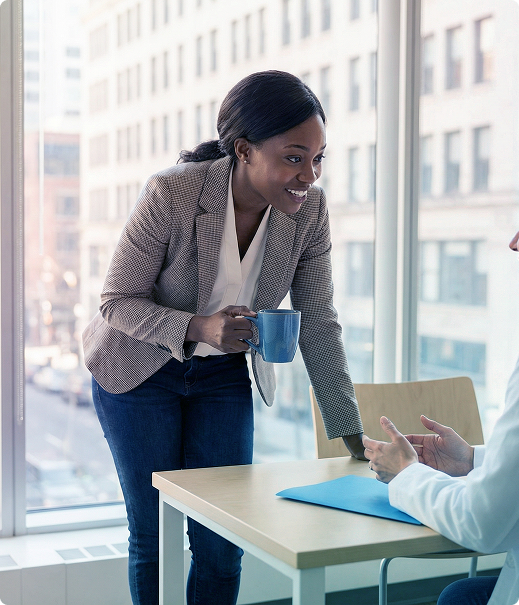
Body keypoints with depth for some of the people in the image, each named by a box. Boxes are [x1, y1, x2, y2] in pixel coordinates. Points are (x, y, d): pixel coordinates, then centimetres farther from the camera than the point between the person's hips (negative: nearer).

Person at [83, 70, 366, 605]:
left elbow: (317, 325, -8)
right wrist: (199, 327, -36)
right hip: (140, 373, -3)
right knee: (153, 536, 5)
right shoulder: (171, 194, -27)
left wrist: (352, 434, -11)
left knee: (223, 542, 5)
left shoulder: (309, 211, -15)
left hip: (223, 377, 3)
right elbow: (117, 301, -18)